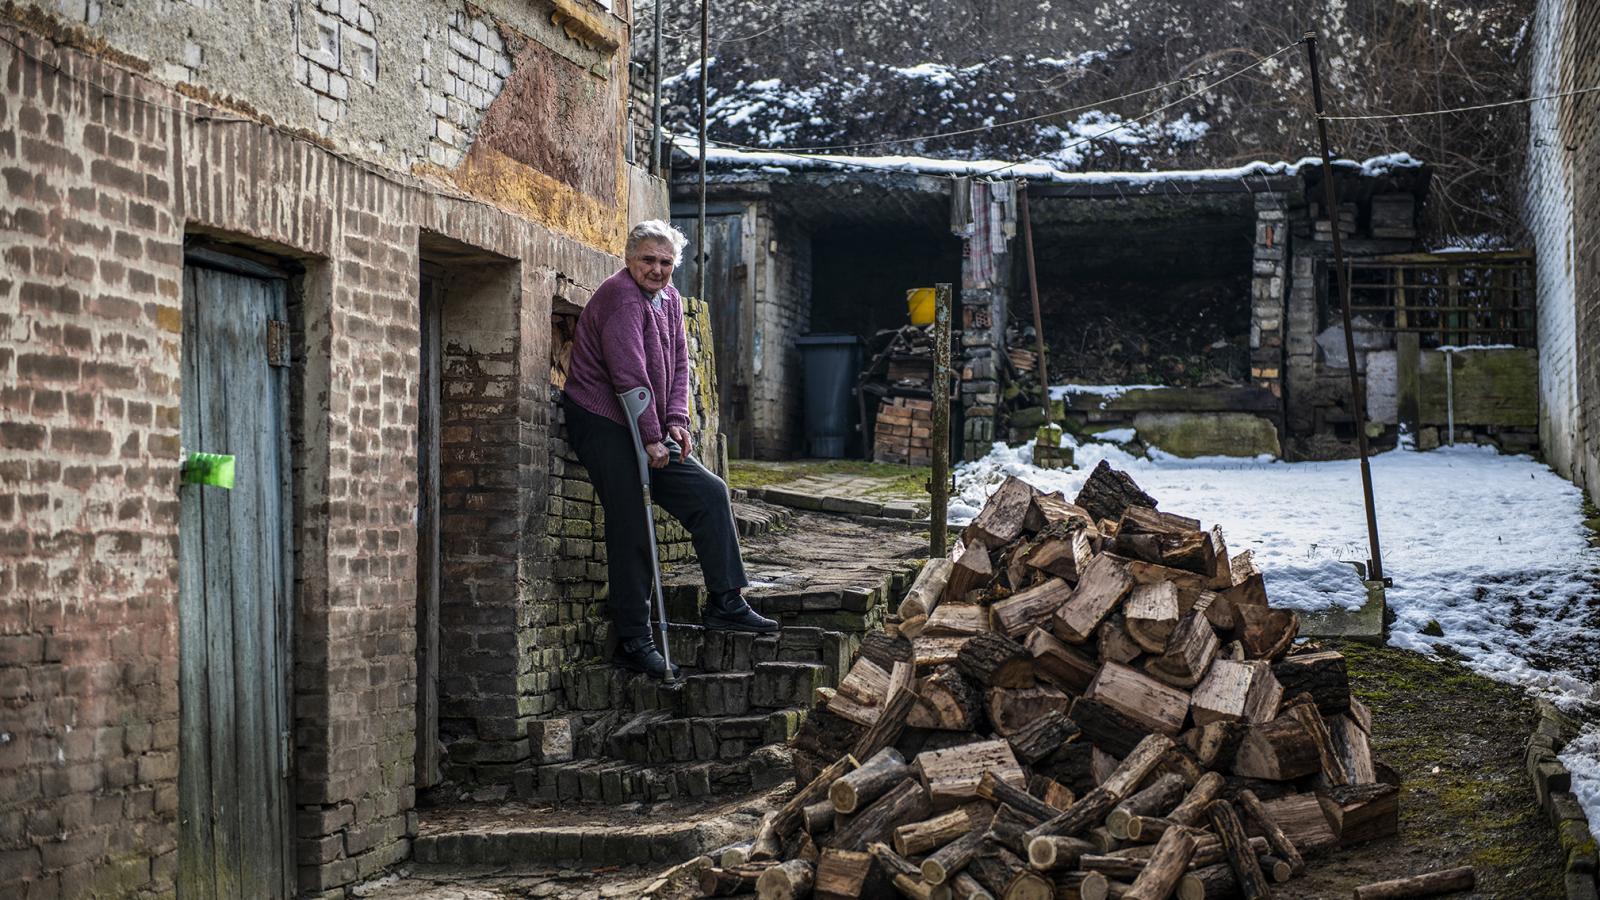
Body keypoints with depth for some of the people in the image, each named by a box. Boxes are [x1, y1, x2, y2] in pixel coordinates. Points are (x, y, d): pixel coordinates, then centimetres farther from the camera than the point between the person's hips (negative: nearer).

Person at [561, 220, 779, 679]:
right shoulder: (620, 296, -17)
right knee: (630, 530, -10)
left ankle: (726, 603, 9)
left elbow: (678, 363, 15)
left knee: (709, 493, 5)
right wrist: (651, 437, -20)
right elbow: (629, 374, -22)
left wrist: (676, 420, 0)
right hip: (603, 424, -9)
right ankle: (633, 642, -6)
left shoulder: (669, 298, 12)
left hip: (646, 431, 9)